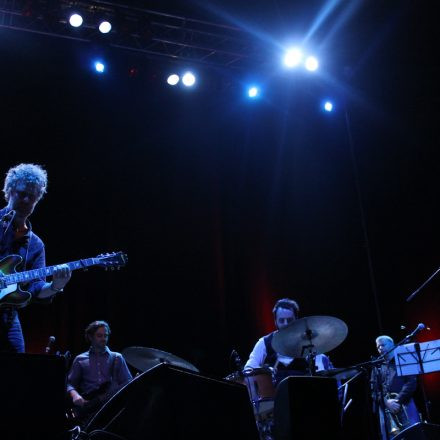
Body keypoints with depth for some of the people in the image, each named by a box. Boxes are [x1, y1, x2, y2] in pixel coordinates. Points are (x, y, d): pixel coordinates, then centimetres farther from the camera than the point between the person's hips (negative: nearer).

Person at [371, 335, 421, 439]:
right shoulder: (377, 367, 21)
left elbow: (412, 382, 0)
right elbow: (374, 390, 11)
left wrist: (398, 400, -10)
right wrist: (386, 402, -8)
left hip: (405, 406, -2)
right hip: (386, 409, 2)